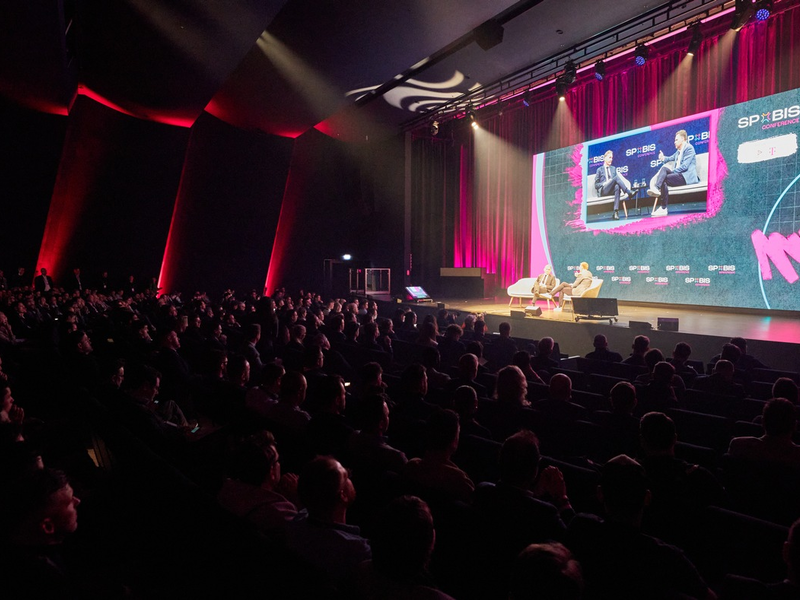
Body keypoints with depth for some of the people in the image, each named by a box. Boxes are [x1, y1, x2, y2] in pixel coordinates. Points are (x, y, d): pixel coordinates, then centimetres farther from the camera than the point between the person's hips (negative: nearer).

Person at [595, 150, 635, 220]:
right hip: (603, 190, -3)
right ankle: (629, 193, -42)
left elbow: (617, 180, 21)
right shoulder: (600, 169, 16)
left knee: (617, 187, -39)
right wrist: (604, 183, -11)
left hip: (612, 189, 3)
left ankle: (616, 212, -50)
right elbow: (596, 185, 8)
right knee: (616, 177, -30)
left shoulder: (613, 169, 30)